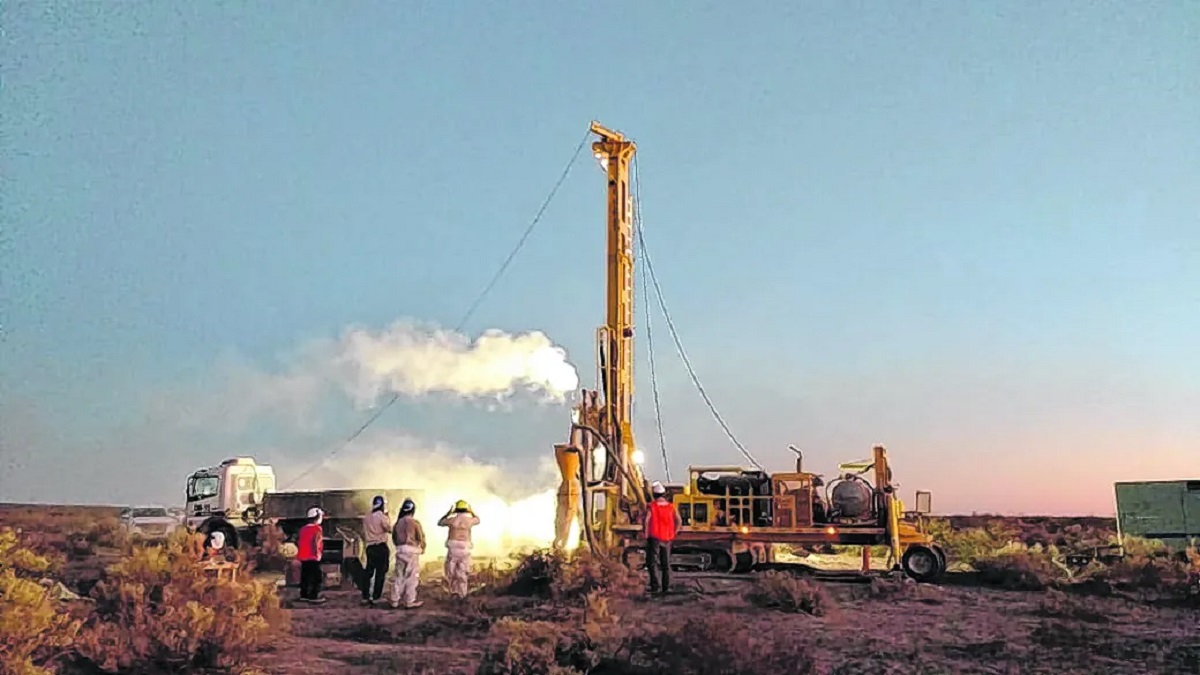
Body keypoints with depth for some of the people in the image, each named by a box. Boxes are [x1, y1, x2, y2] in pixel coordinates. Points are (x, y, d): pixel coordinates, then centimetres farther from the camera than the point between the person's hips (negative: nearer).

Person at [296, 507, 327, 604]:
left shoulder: (303, 529, 13)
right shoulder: (317, 528, -11)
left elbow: (298, 542, 13)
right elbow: (316, 542, -22)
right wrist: (317, 553, -17)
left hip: (303, 557, 8)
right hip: (313, 557, -8)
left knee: (305, 577, 14)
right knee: (317, 577, -3)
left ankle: (304, 595, 18)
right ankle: (314, 597, -5)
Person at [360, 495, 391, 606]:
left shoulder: (367, 517, 8)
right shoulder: (382, 516, -12)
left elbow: (364, 533, 13)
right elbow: (390, 529, -6)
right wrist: (388, 518, 2)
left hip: (370, 547, 6)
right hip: (381, 547, -6)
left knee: (368, 572, 10)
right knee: (380, 573, 0)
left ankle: (365, 597, 13)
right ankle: (375, 598, -1)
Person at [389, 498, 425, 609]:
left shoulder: (398, 523, 7)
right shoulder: (414, 522, -9)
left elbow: (394, 538, 12)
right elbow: (421, 538, -4)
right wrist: (422, 548, 13)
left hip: (400, 551, 6)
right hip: (412, 551, -6)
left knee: (399, 577, 12)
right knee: (411, 578, 2)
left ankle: (395, 601, 15)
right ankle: (410, 602, 4)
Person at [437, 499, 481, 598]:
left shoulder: (452, 519, -2)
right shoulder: (469, 520, 0)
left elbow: (439, 523, 19)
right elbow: (477, 520, 26)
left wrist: (449, 512, 22)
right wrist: (471, 511, 33)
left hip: (452, 548, -1)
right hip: (465, 549, 1)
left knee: (451, 572, 14)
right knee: (463, 573, 9)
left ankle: (453, 591, 14)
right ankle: (462, 595, 12)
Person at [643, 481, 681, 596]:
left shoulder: (651, 506, -9)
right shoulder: (671, 506, 2)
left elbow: (646, 521, -18)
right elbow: (679, 521, -1)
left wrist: (646, 534, -5)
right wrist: (673, 534, 8)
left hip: (654, 538, -4)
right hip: (667, 539, 4)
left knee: (653, 562, 1)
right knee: (666, 563, 14)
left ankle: (656, 586, -5)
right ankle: (666, 586, 17)